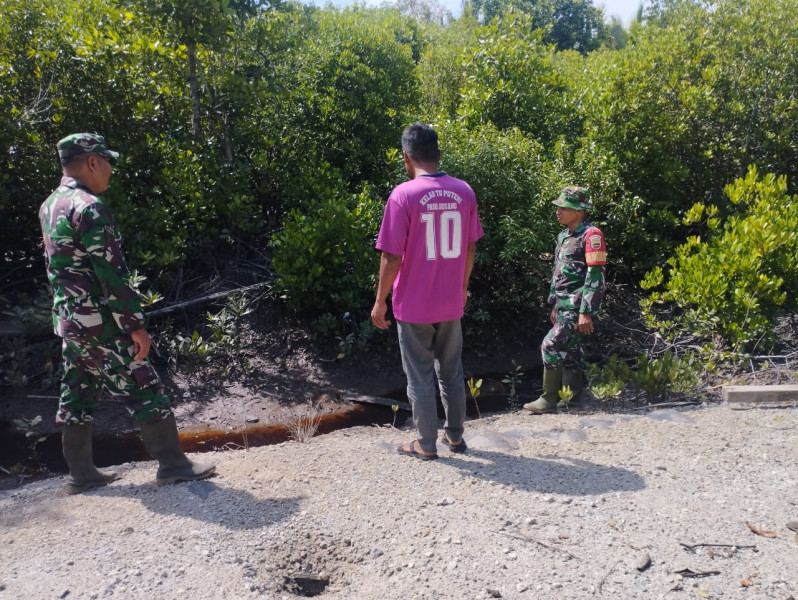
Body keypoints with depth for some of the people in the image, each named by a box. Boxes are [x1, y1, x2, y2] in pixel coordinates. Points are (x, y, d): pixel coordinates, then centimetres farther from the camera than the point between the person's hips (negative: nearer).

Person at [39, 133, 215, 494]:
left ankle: (81, 473, 23)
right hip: (100, 324, -9)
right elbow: (111, 274, -21)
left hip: (68, 323, 9)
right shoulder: (89, 207, -18)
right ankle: (172, 464, 5)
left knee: (77, 396, 14)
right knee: (144, 390, -2)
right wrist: (135, 324, -18)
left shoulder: (49, 207, 11)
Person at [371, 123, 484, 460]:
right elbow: (470, 247, 7)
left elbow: (392, 256, -15)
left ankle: (426, 445, 21)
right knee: (452, 372, 19)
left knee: (420, 377, 9)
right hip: (451, 303, 4)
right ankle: (455, 436, 31)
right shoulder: (464, 192, -1)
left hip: (414, 305, -4)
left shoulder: (403, 195, -15)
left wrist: (380, 302, -4)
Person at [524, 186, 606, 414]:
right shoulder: (564, 235, 15)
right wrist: (554, 305, 20)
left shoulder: (591, 235, -13)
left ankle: (549, 399, -2)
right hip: (564, 304, 9)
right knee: (570, 350, 12)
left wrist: (586, 312, -21)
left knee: (551, 345, -12)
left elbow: (595, 277, -18)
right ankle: (573, 397, 22)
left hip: (577, 305, -9)